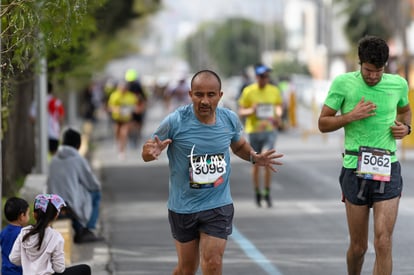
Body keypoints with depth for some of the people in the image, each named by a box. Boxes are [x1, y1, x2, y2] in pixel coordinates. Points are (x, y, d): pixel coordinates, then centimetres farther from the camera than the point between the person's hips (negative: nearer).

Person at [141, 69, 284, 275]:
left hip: (219, 206, 2)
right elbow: (146, 152, -7)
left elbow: (239, 146, 17)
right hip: (183, 207, -2)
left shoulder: (230, 119, -4)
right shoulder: (175, 122, -15)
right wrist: (151, 152, -32)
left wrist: (254, 157, -5)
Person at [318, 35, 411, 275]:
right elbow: (323, 124, 1)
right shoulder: (343, 83, -3)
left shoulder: (398, 84, 3)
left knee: (383, 243, -13)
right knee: (358, 246, 8)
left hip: (388, 170, 0)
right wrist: (351, 116, -15)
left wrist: (406, 127, 4)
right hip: (355, 170, 0)